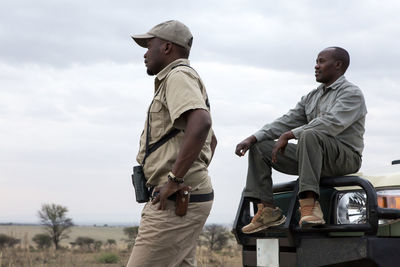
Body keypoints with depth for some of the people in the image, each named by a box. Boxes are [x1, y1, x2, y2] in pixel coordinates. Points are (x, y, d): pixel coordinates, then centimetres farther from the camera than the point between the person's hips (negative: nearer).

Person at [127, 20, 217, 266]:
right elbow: (212, 140, 36)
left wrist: (174, 179, -25)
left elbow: (201, 124, -29)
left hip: (176, 200, -11)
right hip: (190, 198, 11)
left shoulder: (179, 76, -9)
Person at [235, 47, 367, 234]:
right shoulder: (311, 97, 21)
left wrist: (288, 135, -23)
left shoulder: (351, 94, -5)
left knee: (309, 134, -38)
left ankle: (309, 203, -44)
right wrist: (253, 138, -2)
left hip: (344, 158, -8)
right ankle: (267, 209, -10)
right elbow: (287, 121, 13)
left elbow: (331, 123, -22)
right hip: (314, 155, 8)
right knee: (260, 147, 0)